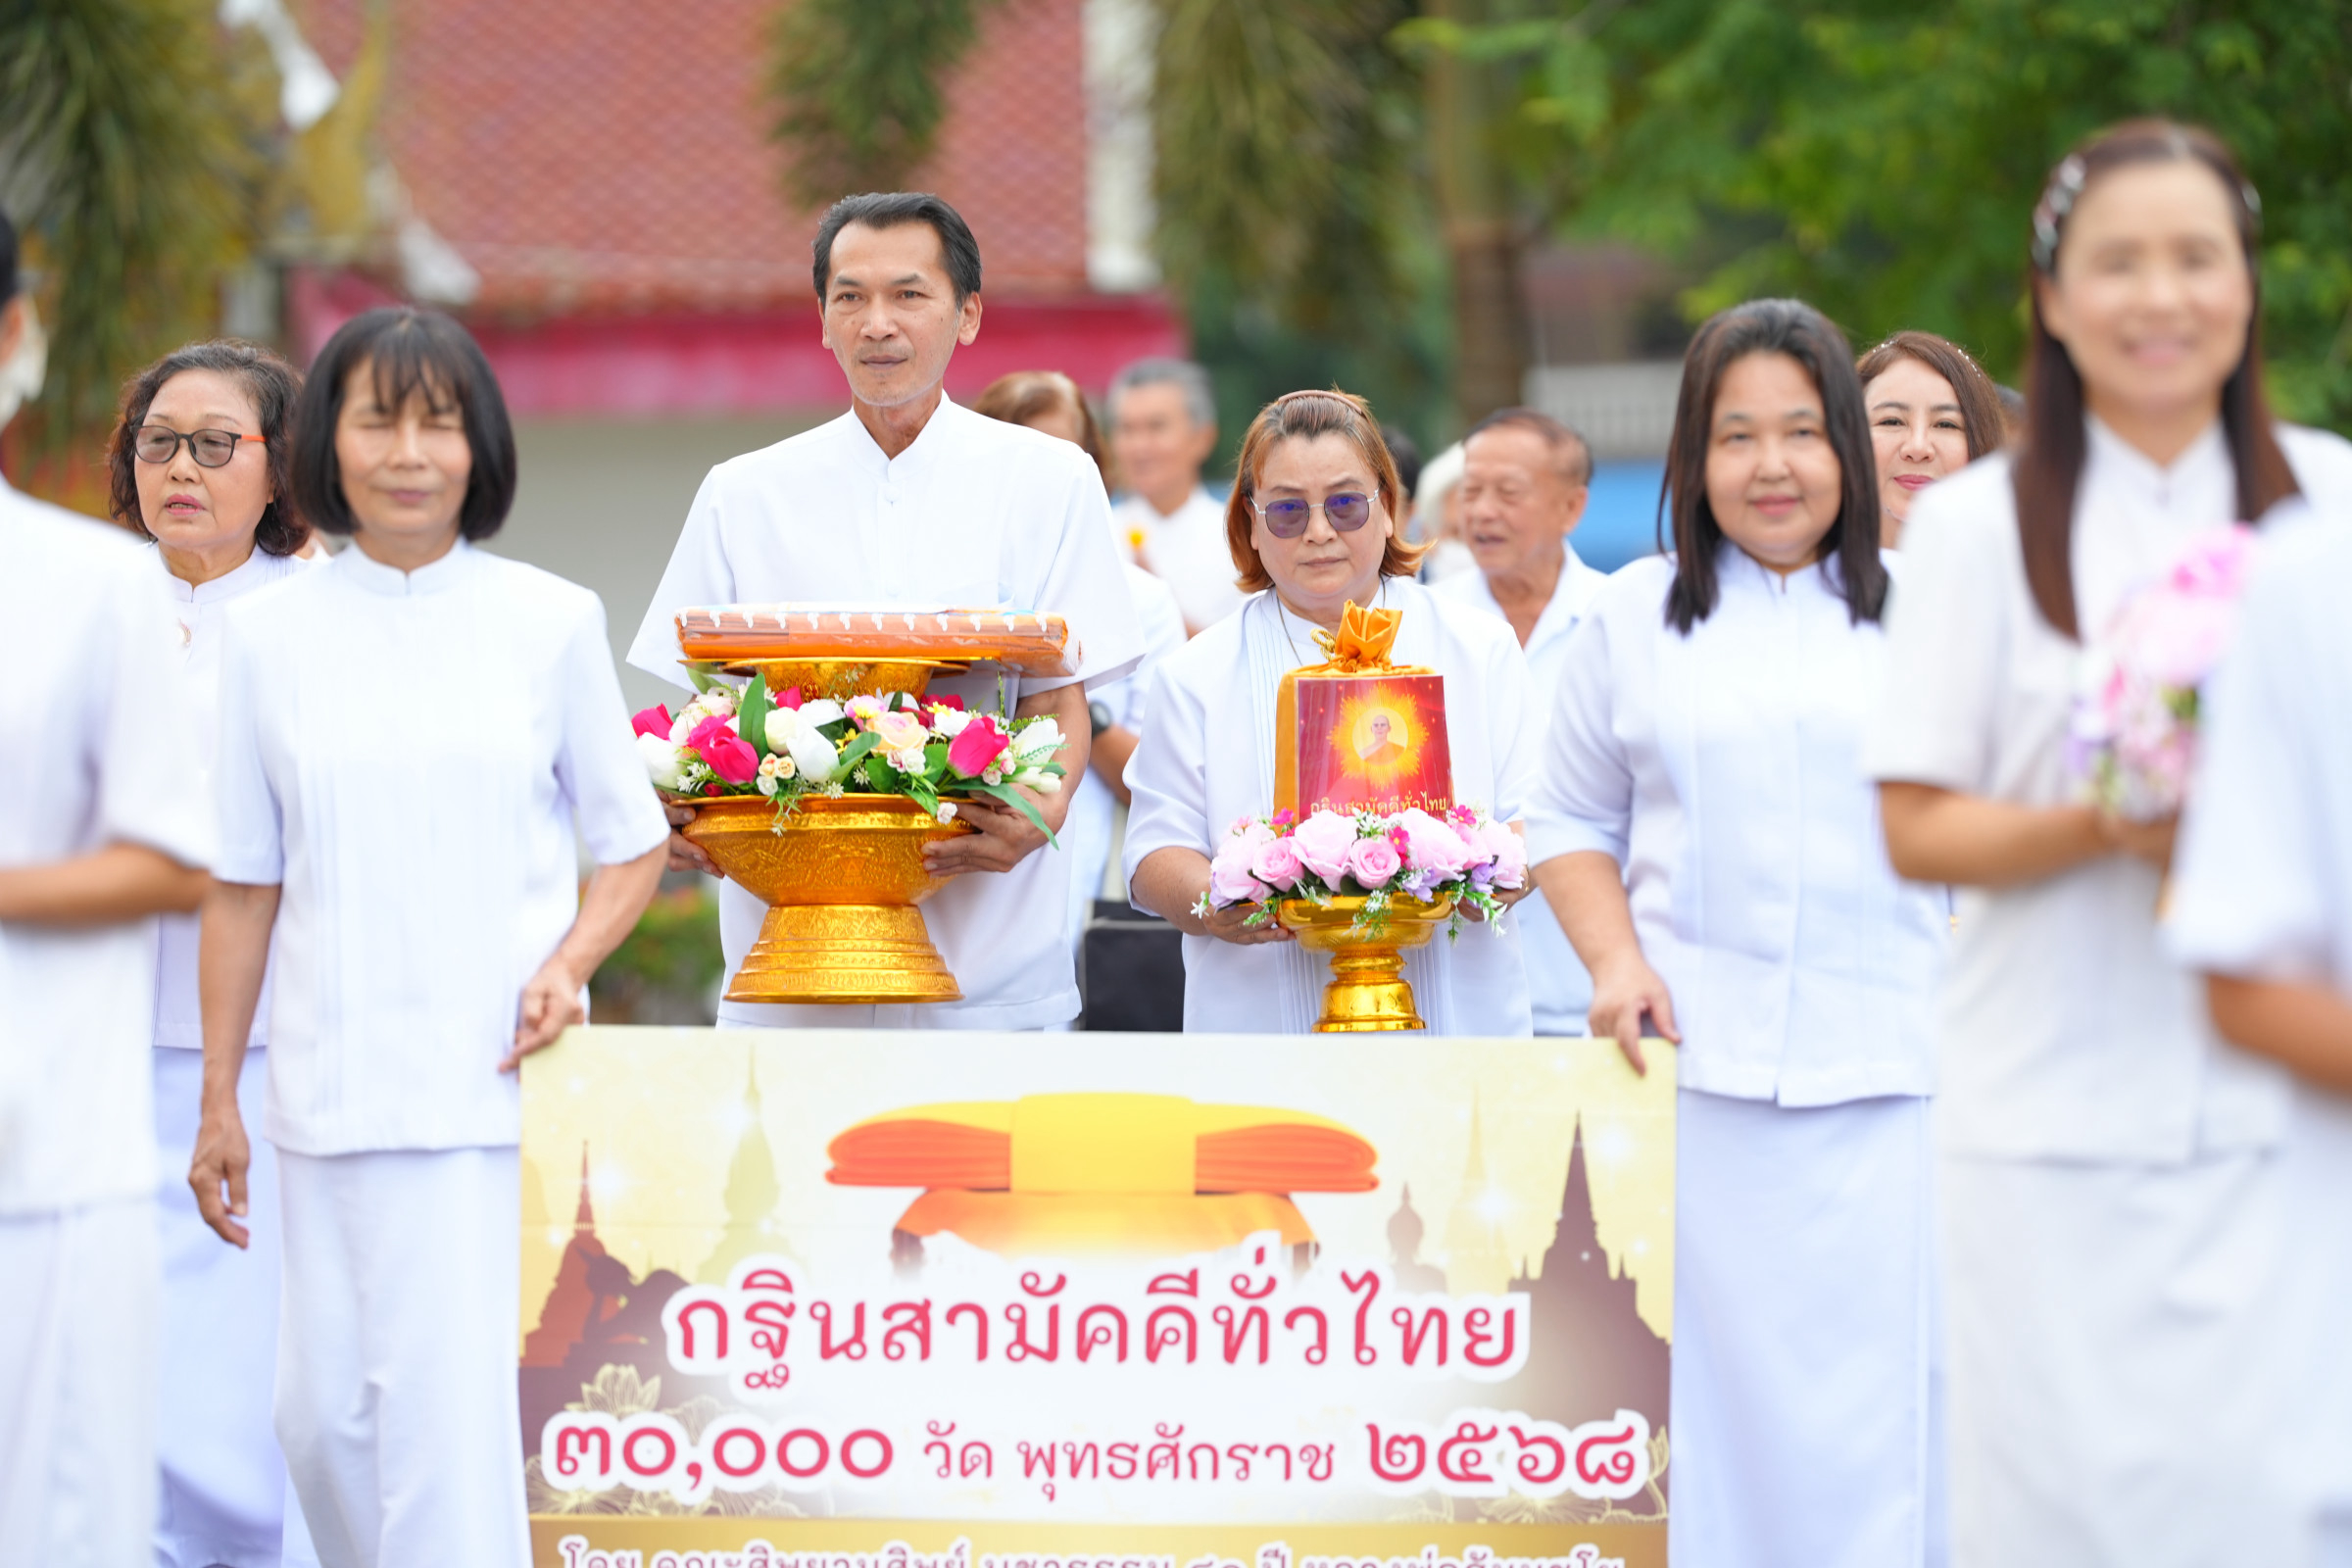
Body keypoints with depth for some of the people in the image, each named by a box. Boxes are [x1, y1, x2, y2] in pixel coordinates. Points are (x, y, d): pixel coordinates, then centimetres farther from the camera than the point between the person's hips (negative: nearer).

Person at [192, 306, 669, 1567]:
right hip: (331, 1081, 2)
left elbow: (632, 844, 10)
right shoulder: (269, 634, 7)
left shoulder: (551, 622, 3)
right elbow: (243, 884, 11)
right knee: (320, 1416, 5)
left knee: (446, 1410, -11)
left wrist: (567, 966, -9)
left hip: (497, 1083, -2)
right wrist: (218, 1101, 10)